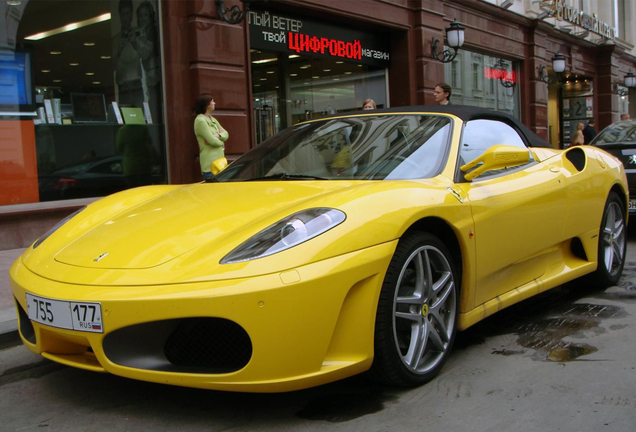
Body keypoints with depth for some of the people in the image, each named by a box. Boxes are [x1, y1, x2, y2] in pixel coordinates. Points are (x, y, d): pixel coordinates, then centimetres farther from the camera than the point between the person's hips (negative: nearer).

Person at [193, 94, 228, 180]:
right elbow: (213, 141, -18)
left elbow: (226, 134, 10)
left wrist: (217, 135, -10)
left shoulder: (213, 120, 17)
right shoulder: (200, 120, -12)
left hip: (220, 160, 9)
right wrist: (221, 143, 2)